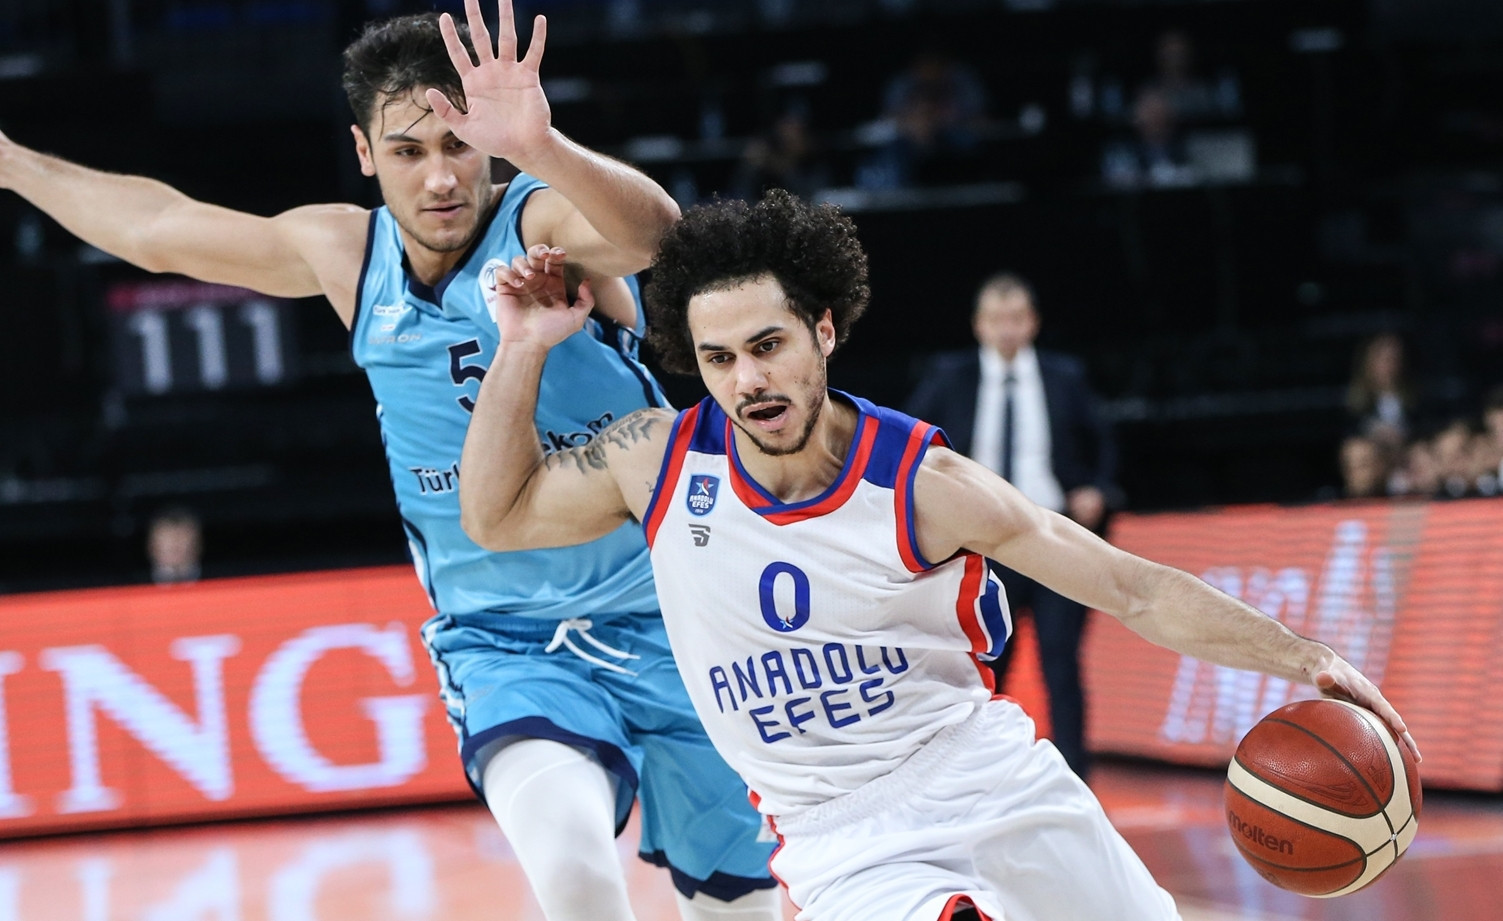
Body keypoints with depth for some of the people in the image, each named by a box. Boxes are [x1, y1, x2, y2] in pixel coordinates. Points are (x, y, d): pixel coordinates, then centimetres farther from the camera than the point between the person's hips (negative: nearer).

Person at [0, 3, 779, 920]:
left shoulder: (548, 224, -14)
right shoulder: (343, 254, 0)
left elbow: (652, 230, -39)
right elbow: (157, 227, 17)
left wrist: (540, 148, -57)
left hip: (668, 626, -2)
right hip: (502, 641, 2)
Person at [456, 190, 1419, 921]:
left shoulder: (923, 482, -13)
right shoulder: (662, 460, -7)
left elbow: (1135, 589, -9)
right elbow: (498, 517, 8)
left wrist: (1298, 655, -19)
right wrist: (524, 351, -4)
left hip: (1003, 791, 1)